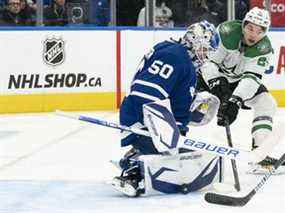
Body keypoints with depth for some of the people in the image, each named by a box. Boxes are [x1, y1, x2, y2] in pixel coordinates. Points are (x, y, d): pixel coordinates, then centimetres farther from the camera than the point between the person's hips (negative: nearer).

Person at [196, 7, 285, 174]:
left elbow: (252, 77, -28)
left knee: (266, 103, -15)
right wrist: (216, 85, -37)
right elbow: (208, 61, -24)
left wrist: (235, 101, -41)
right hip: (212, 76, -3)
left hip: (240, 81, 3)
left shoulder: (264, 49, -19)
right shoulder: (227, 32, -27)